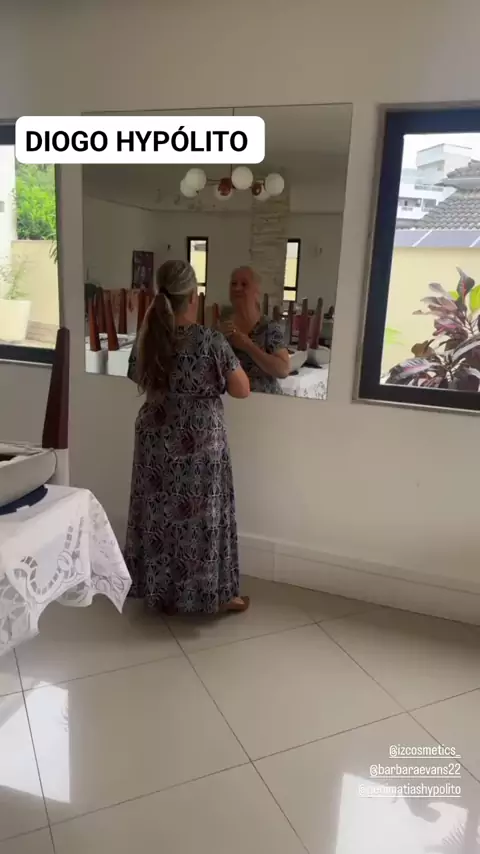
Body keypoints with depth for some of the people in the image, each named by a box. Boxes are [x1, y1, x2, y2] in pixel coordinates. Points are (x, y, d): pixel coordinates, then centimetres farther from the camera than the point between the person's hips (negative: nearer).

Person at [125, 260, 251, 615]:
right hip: (201, 447, -4)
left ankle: (161, 591, 32)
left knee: (159, 515, 17)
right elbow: (242, 390, -10)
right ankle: (212, 595, 24)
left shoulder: (147, 339, -3)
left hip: (156, 443, 5)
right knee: (201, 518, 9)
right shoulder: (211, 341, -18)